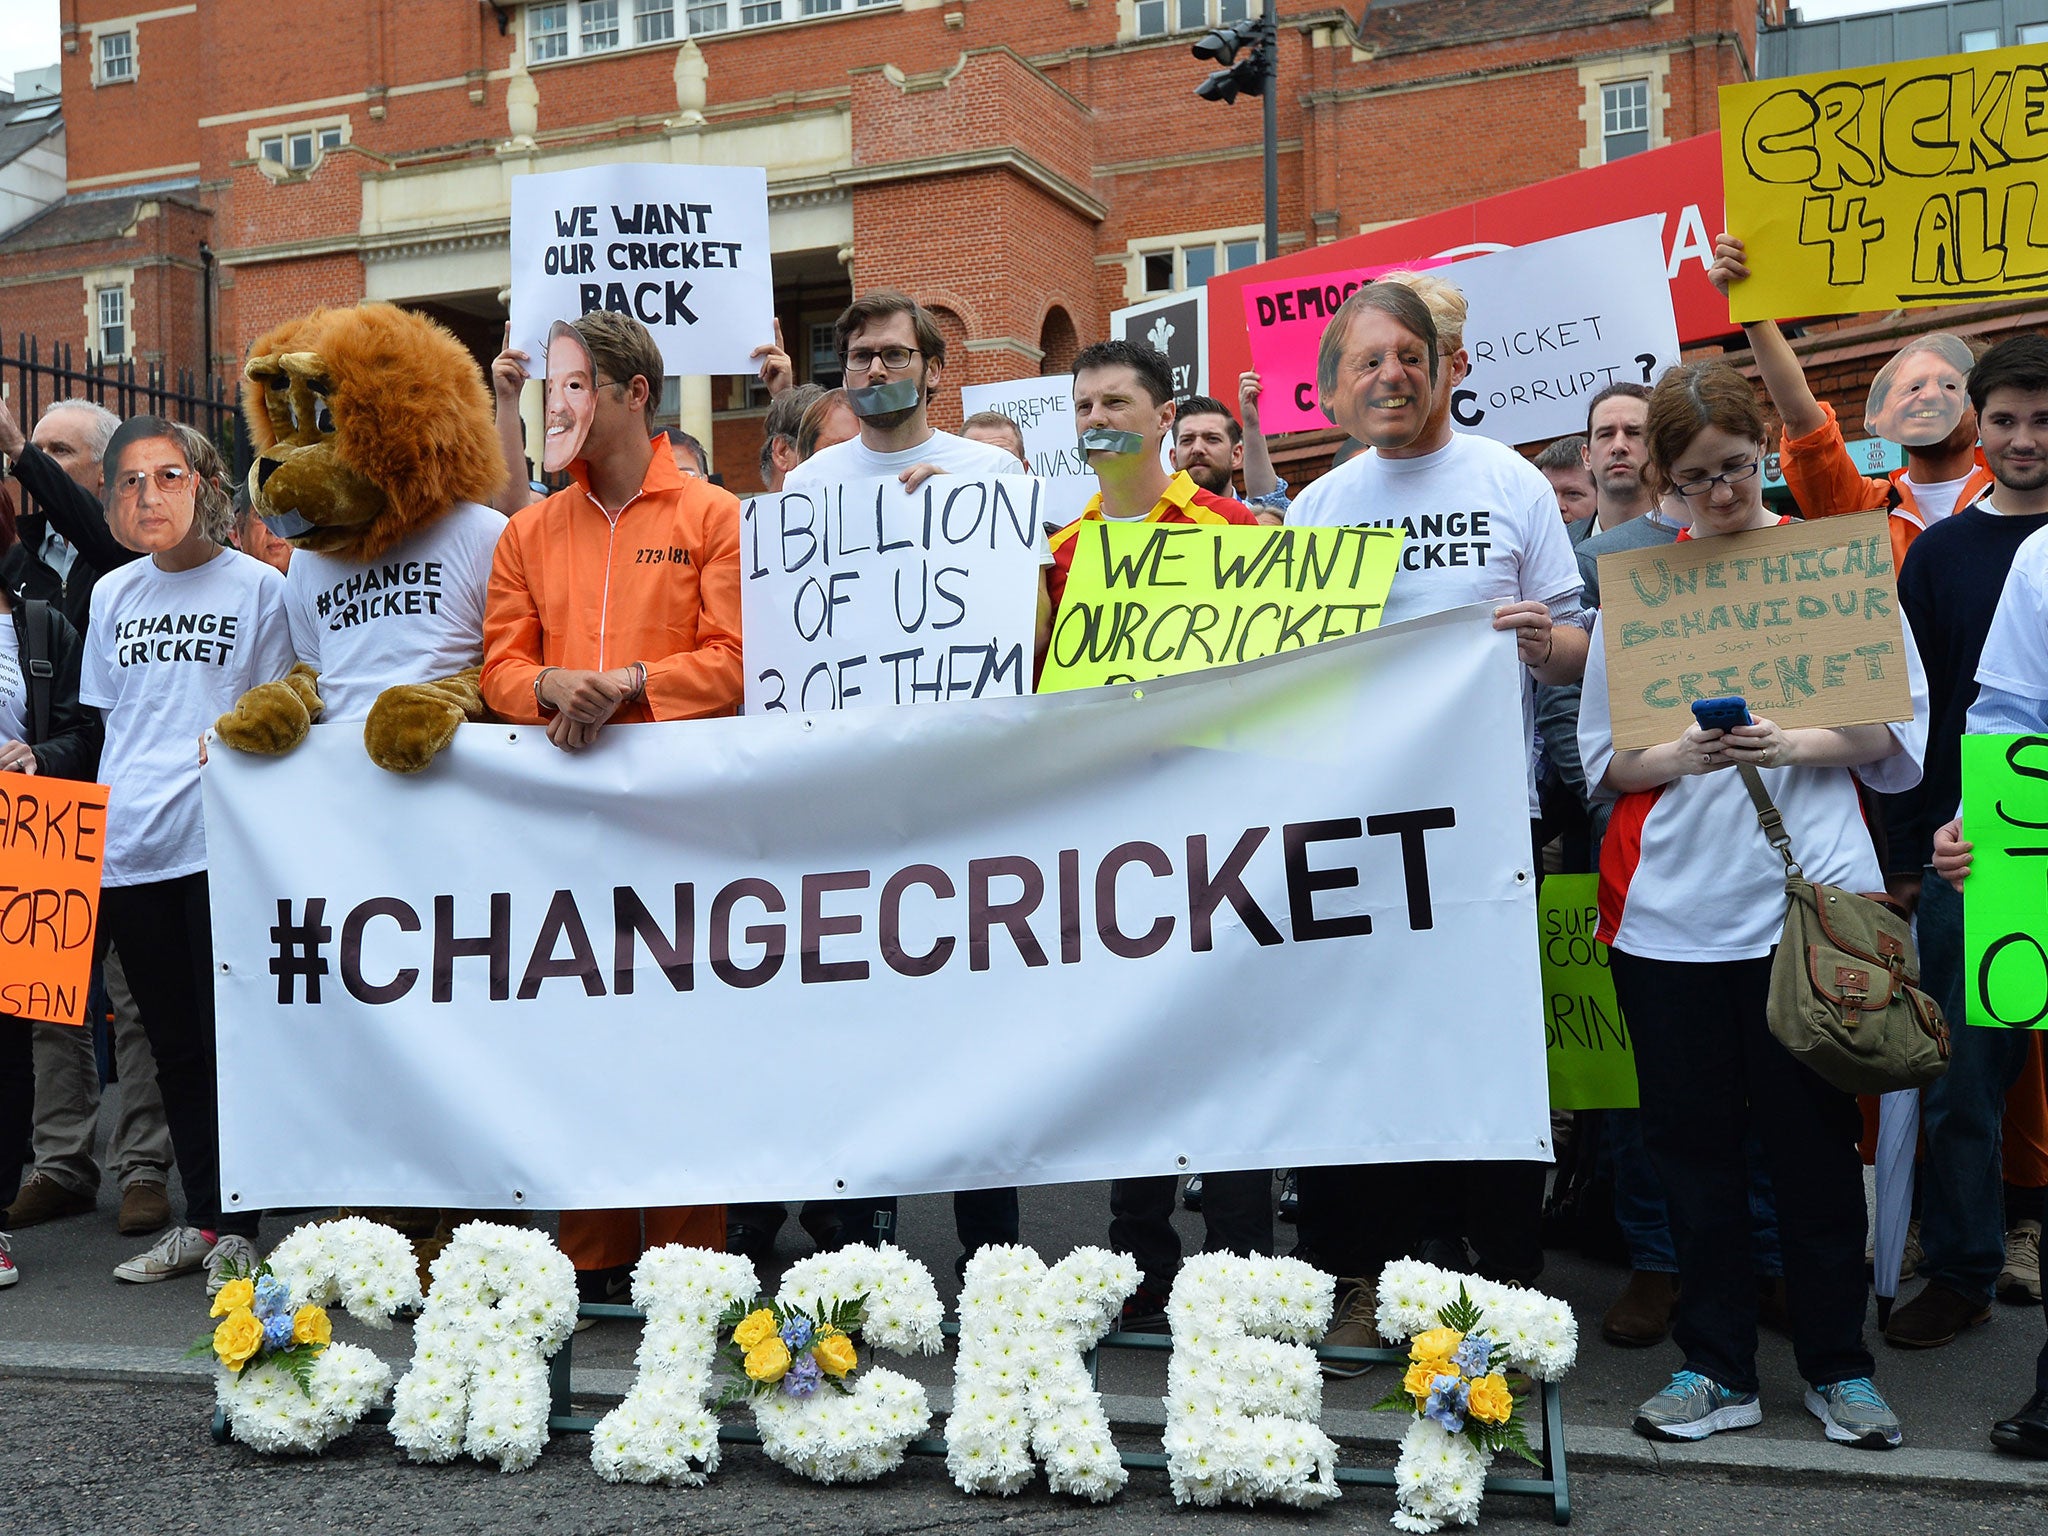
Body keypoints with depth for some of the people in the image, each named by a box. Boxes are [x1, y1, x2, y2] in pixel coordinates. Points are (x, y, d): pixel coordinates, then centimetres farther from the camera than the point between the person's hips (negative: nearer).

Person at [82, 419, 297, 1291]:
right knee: (172, 1041, 11)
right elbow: (109, 719, 19)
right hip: (127, 846, 5)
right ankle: (199, 1220, 21)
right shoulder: (112, 596, 13)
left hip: (222, 837, -5)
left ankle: (234, 1228, 7)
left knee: (229, 1037, -2)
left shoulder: (257, 587, -1)